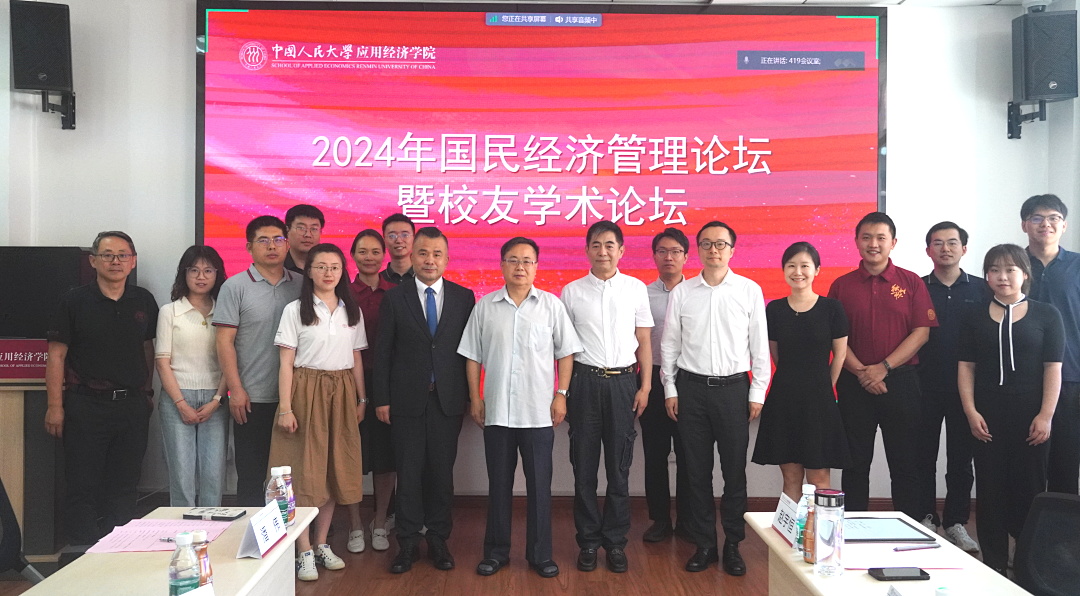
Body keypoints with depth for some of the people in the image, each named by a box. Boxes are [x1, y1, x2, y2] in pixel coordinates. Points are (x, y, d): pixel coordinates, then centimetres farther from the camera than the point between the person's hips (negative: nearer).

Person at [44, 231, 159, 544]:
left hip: (132, 404, 3)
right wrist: (55, 406, -7)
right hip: (86, 404, -3)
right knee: (83, 486, 2)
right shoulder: (74, 301, -2)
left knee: (124, 486, 10)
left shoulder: (144, 301, 7)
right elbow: (56, 355, -3)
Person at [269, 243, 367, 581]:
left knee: (336, 468, 7)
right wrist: (285, 408, -12)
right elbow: (286, 363, -6)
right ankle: (305, 552, 7)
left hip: (341, 393, 4)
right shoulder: (295, 310, -2)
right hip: (306, 391, -4)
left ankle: (322, 543, 20)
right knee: (304, 469, -2)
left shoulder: (352, 311, 9)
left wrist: (362, 398, 7)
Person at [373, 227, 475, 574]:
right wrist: (381, 398, -3)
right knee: (408, 473, 5)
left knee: (442, 471, 8)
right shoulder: (394, 298, 2)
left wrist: (468, 395, 1)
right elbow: (383, 351, 2)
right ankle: (408, 543, 17)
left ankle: (438, 541, 21)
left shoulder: (464, 297, 4)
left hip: (448, 400, 1)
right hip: (407, 399, -1)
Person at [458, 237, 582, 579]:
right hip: (496, 410, 1)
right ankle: (496, 551, 23)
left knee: (539, 484, 6)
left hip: (538, 411, -1)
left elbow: (565, 353, 3)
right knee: (499, 483, 11)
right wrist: (475, 398, 2)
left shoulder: (551, 305, 0)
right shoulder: (485, 306, 3)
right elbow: (473, 356, 7)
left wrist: (561, 394, -4)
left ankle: (540, 553, 19)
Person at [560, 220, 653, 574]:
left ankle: (615, 541, 19)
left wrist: (645, 386, 0)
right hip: (585, 382, 0)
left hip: (623, 382, 0)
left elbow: (644, 342, 6)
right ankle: (588, 541, 19)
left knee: (619, 467, 6)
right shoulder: (572, 292, 3)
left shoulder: (636, 288, 4)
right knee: (584, 466, 6)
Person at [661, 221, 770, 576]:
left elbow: (760, 344, 1)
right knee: (697, 470, 7)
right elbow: (669, 344, 7)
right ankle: (704, 544, 20)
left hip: (733, 387, -1)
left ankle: (732, 545, 20)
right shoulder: (682, 292, 3)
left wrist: (757, 393, -1)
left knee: (734, 470, 5)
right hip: (691, 387, 1)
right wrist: (670, 389, 4)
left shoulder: (750, 291, 0)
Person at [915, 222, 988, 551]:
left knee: (961, 458, 7)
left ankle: (956, 523, 18)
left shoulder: (981, 289, 6)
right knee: (924, 456, 5)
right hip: (925, 385, 0)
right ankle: (925, 520, 17)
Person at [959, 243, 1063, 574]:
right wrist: (971, 412, -4)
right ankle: (994, 563, 13)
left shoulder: (1046, 315, 2)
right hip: (987, 416, 1)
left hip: (1030, 416, -1)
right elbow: (966, 366, 4)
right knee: (990, 488, 4)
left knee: (1030, 489, 4)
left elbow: (1053, 368, -1)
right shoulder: (974, 315, 6)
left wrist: (1046, 415, -8)